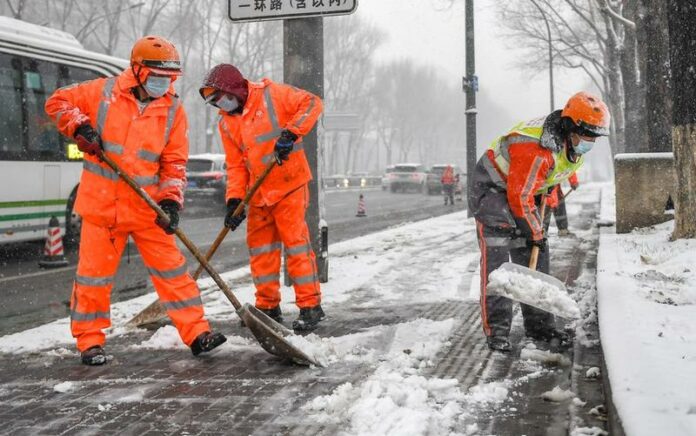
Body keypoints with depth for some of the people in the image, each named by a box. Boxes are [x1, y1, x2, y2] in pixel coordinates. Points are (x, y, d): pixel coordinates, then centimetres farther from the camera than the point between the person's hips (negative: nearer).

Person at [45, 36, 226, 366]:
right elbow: (58, 102, 7)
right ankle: (90, 341, 16)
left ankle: (197, 333, 8)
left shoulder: (172, 110, 1)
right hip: (101, 202, -1)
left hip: (147, 206, 2)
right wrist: (80, 127, -10)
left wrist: (171, 200, -11)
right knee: (94, 272, 3)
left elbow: (174, 162, 2)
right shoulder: (104, 92, -3)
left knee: (171, 268, 2)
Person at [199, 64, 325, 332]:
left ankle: (311, 306, 0)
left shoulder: (270, 94, -8)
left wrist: (291, 133, -22)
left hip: (289, 184, -6)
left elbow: (311, 104, -11)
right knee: (260, 248, 8)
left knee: (295, 241, -7)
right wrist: (234, 200, -3)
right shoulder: (226, 124, 8)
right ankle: (268, 308, 19)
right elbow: (235, 166, 8)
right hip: (258, 192, 6)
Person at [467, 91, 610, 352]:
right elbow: (519, 198, -27)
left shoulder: (572, 143, -8)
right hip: (493, 190, -9)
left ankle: (539, 325, 10)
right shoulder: (535, 149, -36)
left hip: (526, 191, 9)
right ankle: (496, 329, -12)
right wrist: (535, 233, -16)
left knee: (535, 258, 4)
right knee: (496, 258, -15)